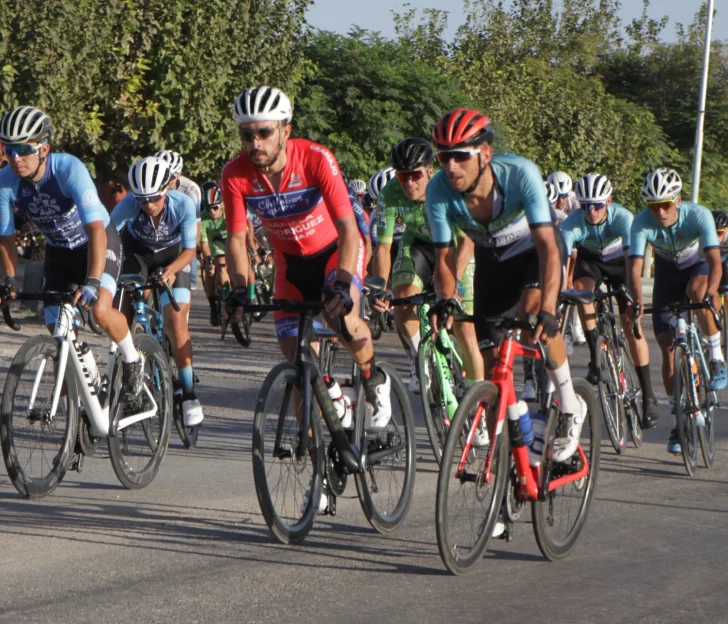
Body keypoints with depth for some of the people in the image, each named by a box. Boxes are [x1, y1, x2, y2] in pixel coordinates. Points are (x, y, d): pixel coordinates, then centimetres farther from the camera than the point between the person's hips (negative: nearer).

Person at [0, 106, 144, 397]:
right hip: (58, 252, 4)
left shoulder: (69, 169, -34)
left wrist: (92, 282, -49)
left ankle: (132, 359, 2)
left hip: (99, 243, -4)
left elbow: (96, 229, -41)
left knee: (101, 310, -28)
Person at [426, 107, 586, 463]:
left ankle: (570, 407, -13)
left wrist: (547, 310, -53)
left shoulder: (520, 174, -38)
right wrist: (445, 300, -41)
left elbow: (548, 247, -42)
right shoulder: (439, 191, -29)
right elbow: (444, 257, -20)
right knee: (489, 354, -3)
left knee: (533, 308, -32)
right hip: (492, 257, 4)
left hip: (534, 250, -4)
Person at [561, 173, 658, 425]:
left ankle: (648, 396, -5)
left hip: (619, 262, -1)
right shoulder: (572, 223, -30)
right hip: (589, 260, 1)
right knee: (582, 289, -34)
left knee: (631, 324, -12)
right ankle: (595, 357, -20)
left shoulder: (622, 217, -33)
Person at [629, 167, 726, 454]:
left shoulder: (698, 215, -32)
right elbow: (635, 266, -34)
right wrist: (637, 300, -53)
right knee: (667, 346, -6)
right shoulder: (642, 222, -28)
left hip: (698, 266, -2)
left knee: (697, 291, -39)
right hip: (667, 271, 2)